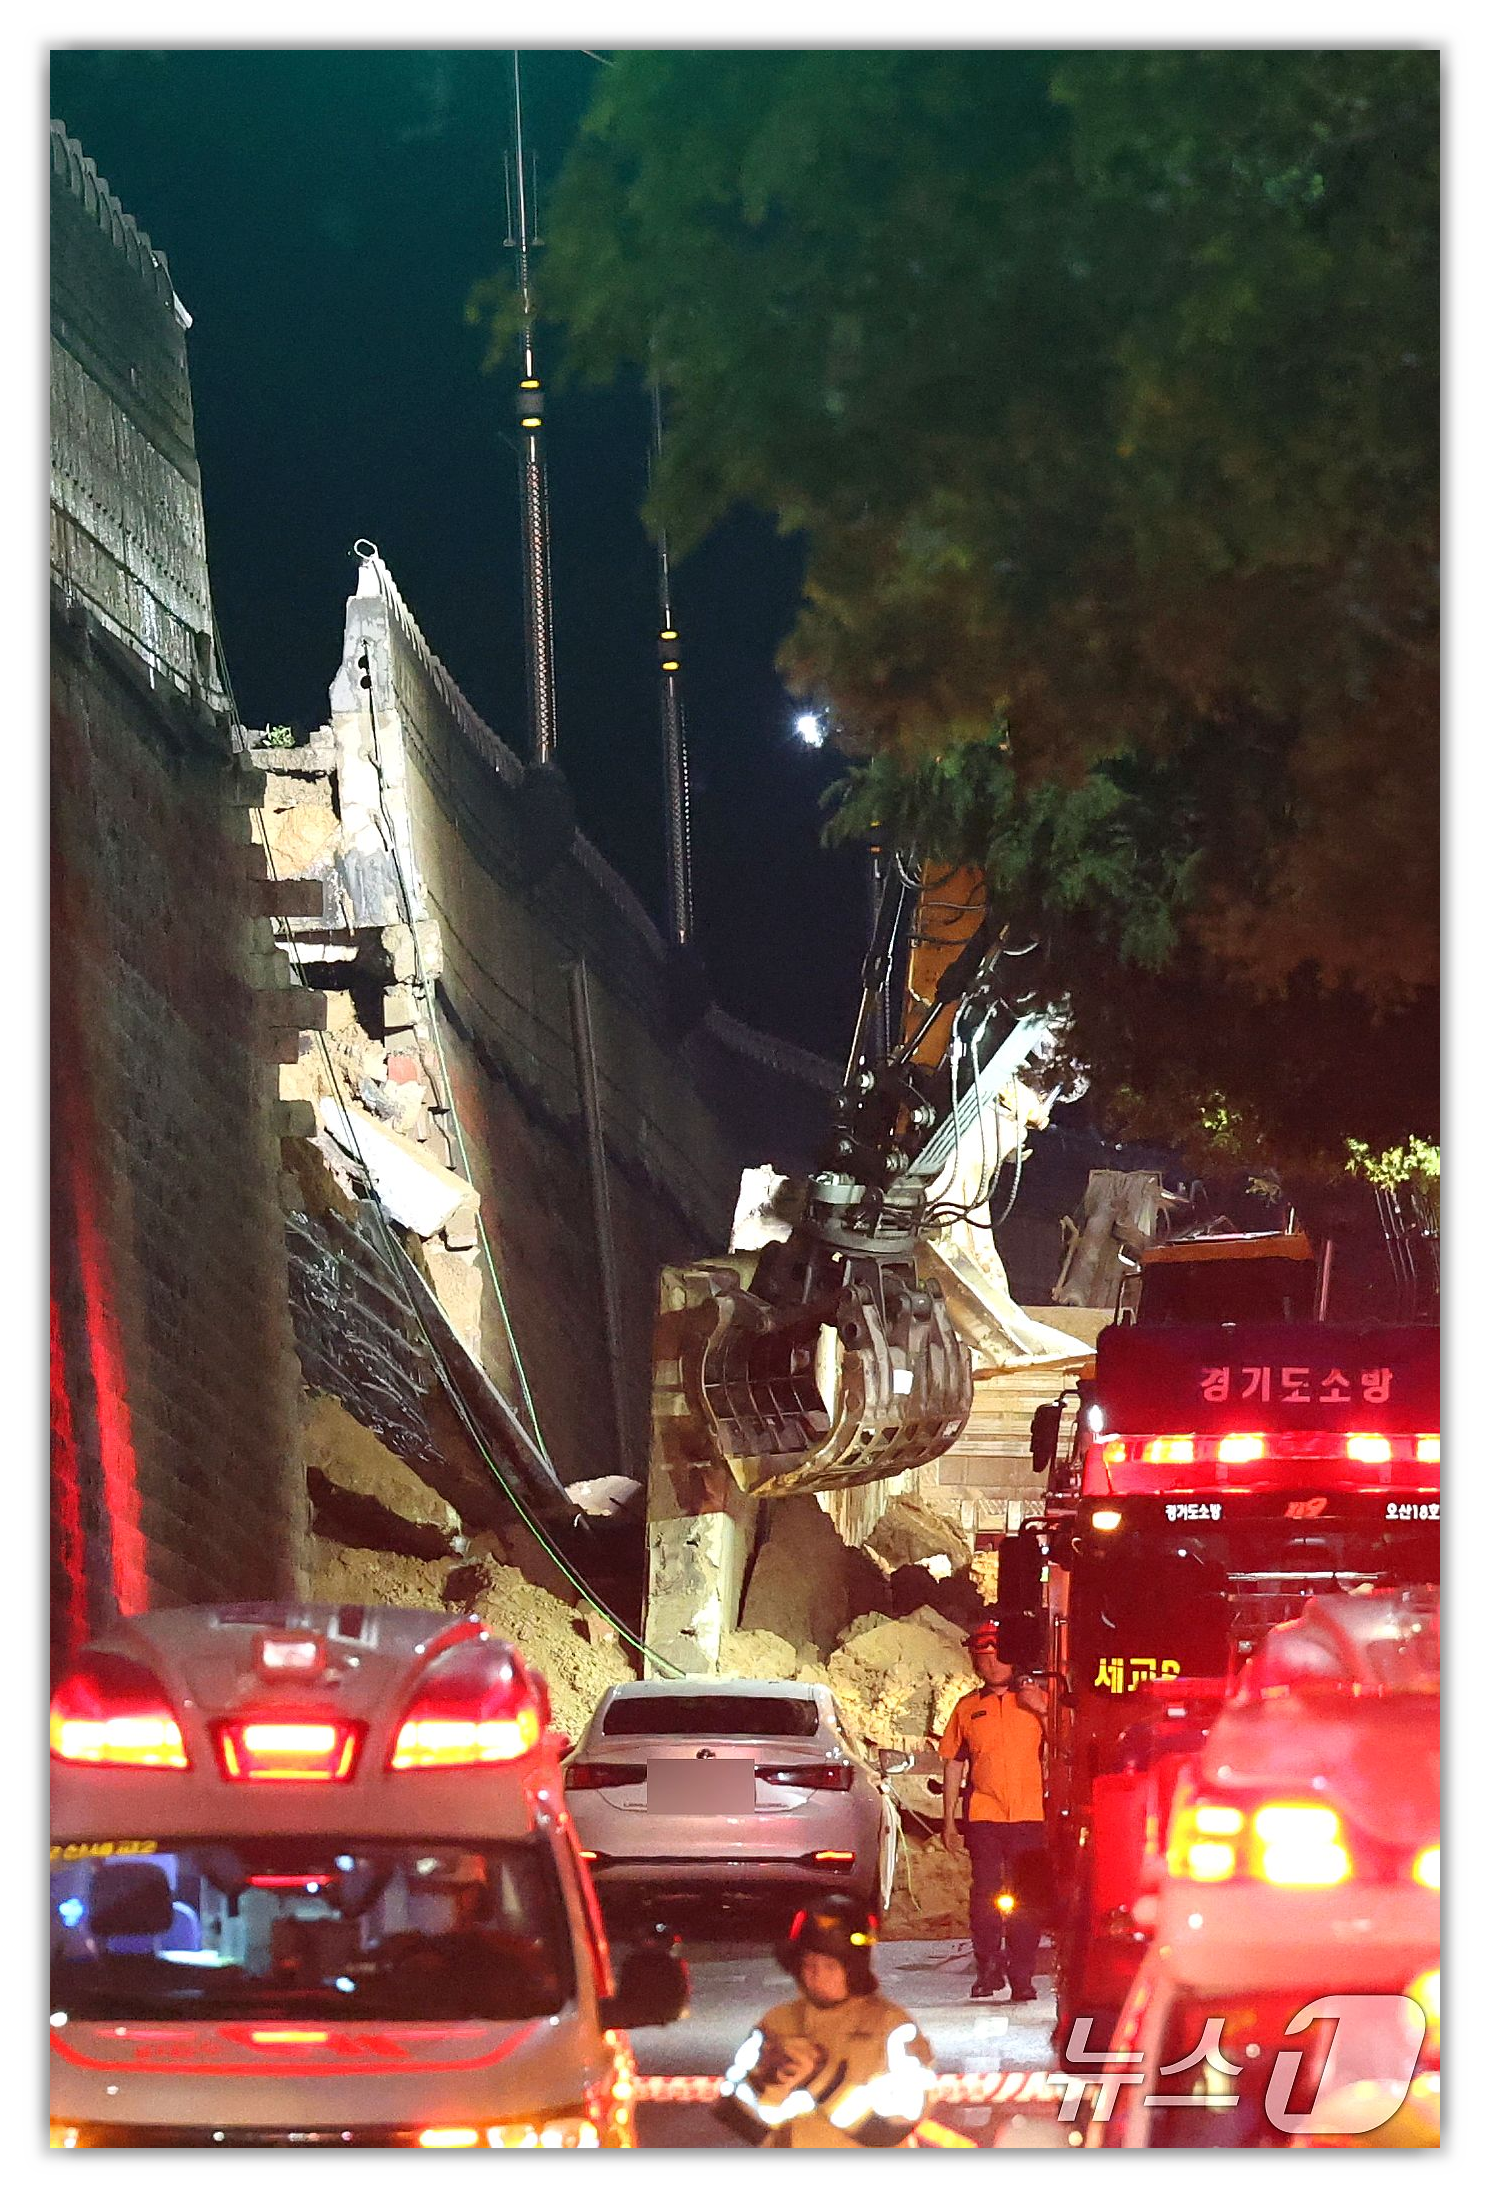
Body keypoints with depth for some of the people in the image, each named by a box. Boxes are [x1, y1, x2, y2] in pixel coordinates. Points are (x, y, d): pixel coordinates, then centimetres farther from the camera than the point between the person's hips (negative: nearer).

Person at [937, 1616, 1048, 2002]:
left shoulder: (1035, 1700, 7)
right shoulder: (968, 1708, 12)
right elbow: (954, 1765, 14)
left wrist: (1042, 1710, -10)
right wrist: (948, 1821, 10)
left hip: (1028, 1814, -1)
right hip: (982, 1814, 1)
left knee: (1024, 1898, -2)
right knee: (985, 1894, -4)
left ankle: (1022, 1974, 2)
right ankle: (988, 1968, 5)